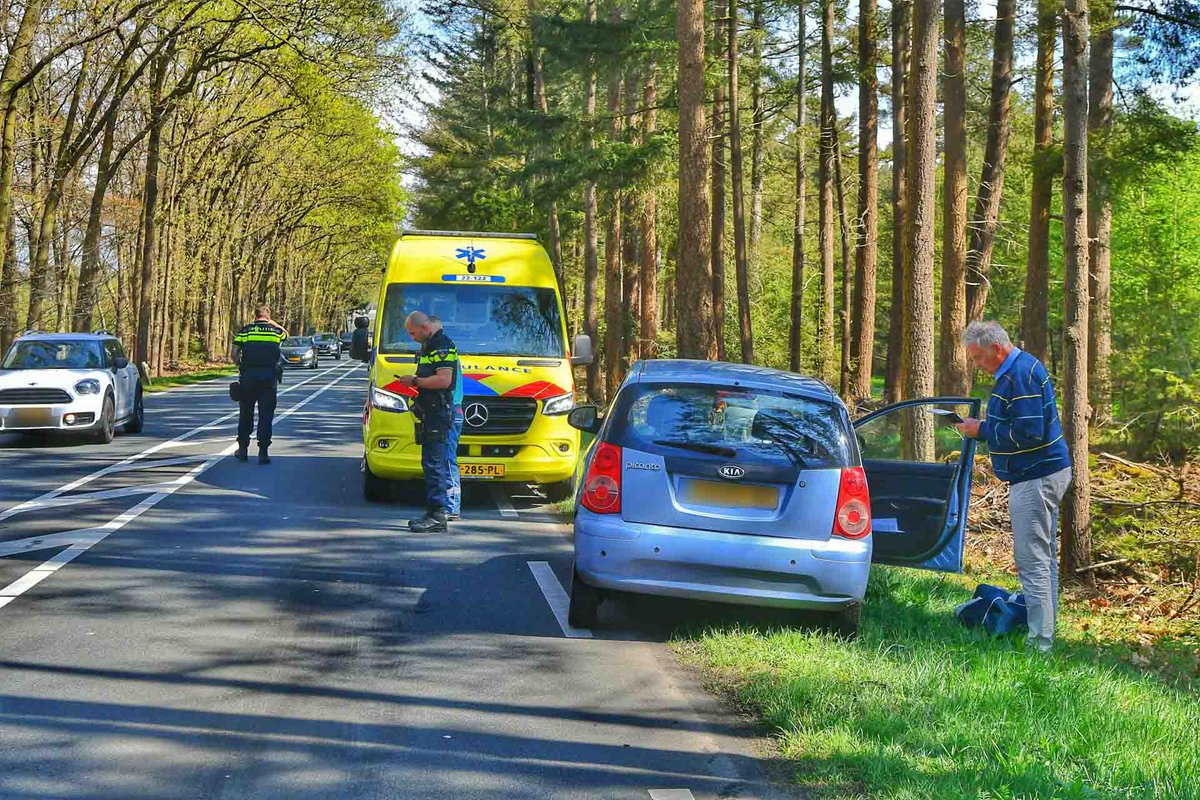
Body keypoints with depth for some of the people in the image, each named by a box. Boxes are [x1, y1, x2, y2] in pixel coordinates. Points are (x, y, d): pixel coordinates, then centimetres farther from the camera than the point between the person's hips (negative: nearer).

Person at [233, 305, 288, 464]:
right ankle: (263, 452, -2)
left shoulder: (245, 331, 5)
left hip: (248, 375, 0)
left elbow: (235, 352, -1)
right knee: (266, 415, 2)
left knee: (246, 414, 13)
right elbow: (286, 334, 30)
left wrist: (239, 368, 12)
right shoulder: (276, 331, 7)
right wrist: (272, 323, 32)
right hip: (269, 376, 0)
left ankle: (242, 448, 17)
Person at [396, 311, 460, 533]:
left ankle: (438, 516, -12)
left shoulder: (442, 346, -13)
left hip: (439, 412, -11)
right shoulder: (428, 345, 19)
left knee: (435, 464, -12)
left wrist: (415, 381, -14)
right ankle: (433, 513, 17)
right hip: (430, 412, 11)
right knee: (430, 463, 13)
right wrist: (415, 382, 14)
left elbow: (443, 380, -23)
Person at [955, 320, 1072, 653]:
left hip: (1035, 480, -11)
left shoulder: (1020, 374, -20)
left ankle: (1039, 643, -7)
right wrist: (982, 428, 11)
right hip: (1046, 474, 11)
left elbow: (1029, 434, -25)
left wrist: (982, 430, -17)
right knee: (1045, 557, 16)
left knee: (1032, 561, -9)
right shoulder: (1018, 369, 14)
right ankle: (1045, 631, 25)